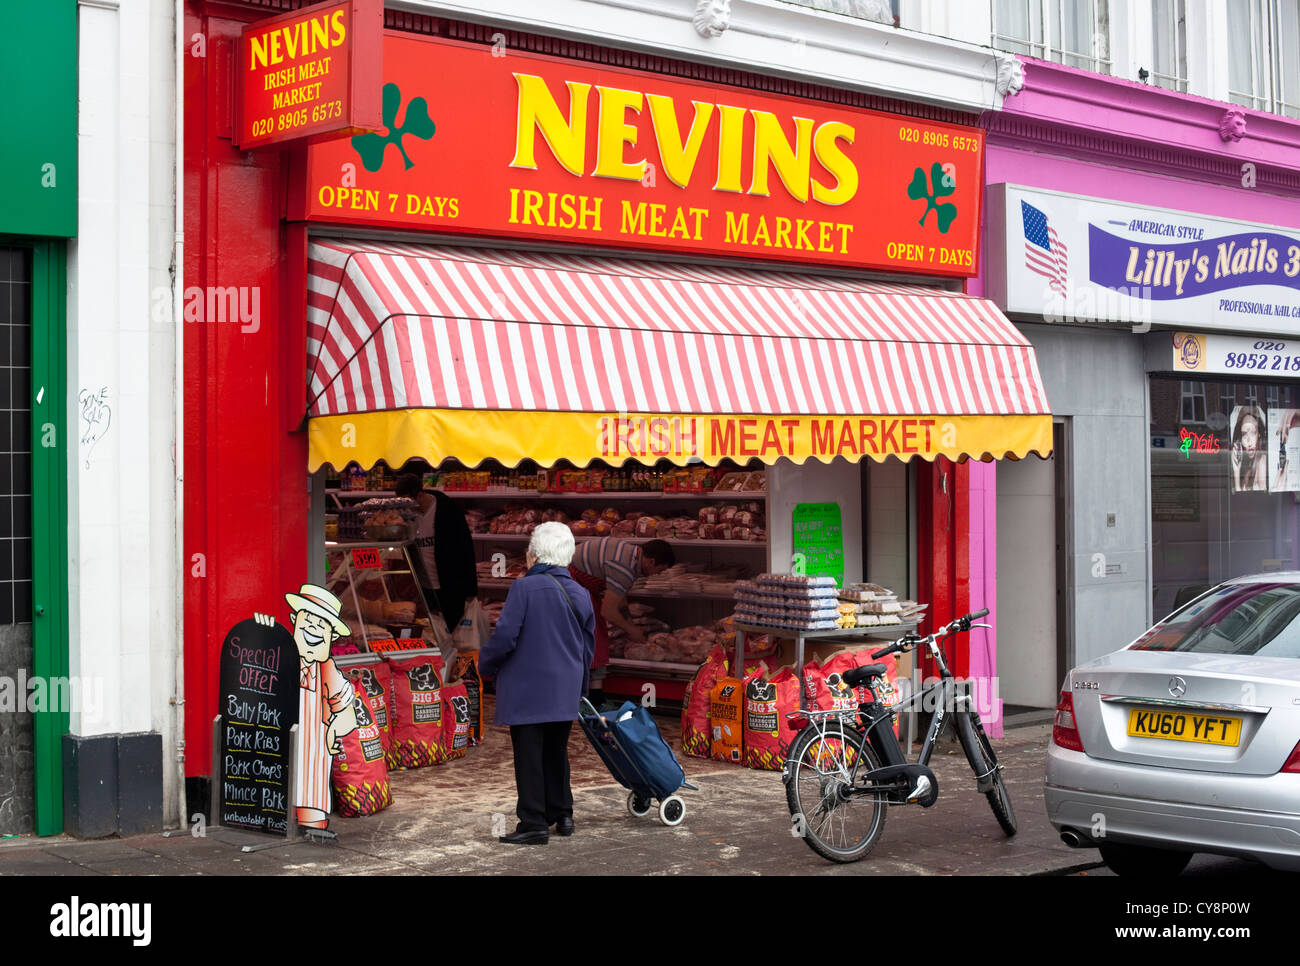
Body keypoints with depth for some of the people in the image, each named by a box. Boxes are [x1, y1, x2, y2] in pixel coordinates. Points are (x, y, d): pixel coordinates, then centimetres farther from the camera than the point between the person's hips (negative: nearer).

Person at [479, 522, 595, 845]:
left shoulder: (525, 588, -14)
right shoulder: (580, 595, 7)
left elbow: (505, 635, -17)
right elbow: (588, 647, 15)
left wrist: (486, 665, 1)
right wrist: (579, 686, 27)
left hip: (527, 691, -6)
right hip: (565, 693, 6)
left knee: (529, 758, -1)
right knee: (556, 753, 19)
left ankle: (534, 824, 1)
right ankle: (561, 815, 26)